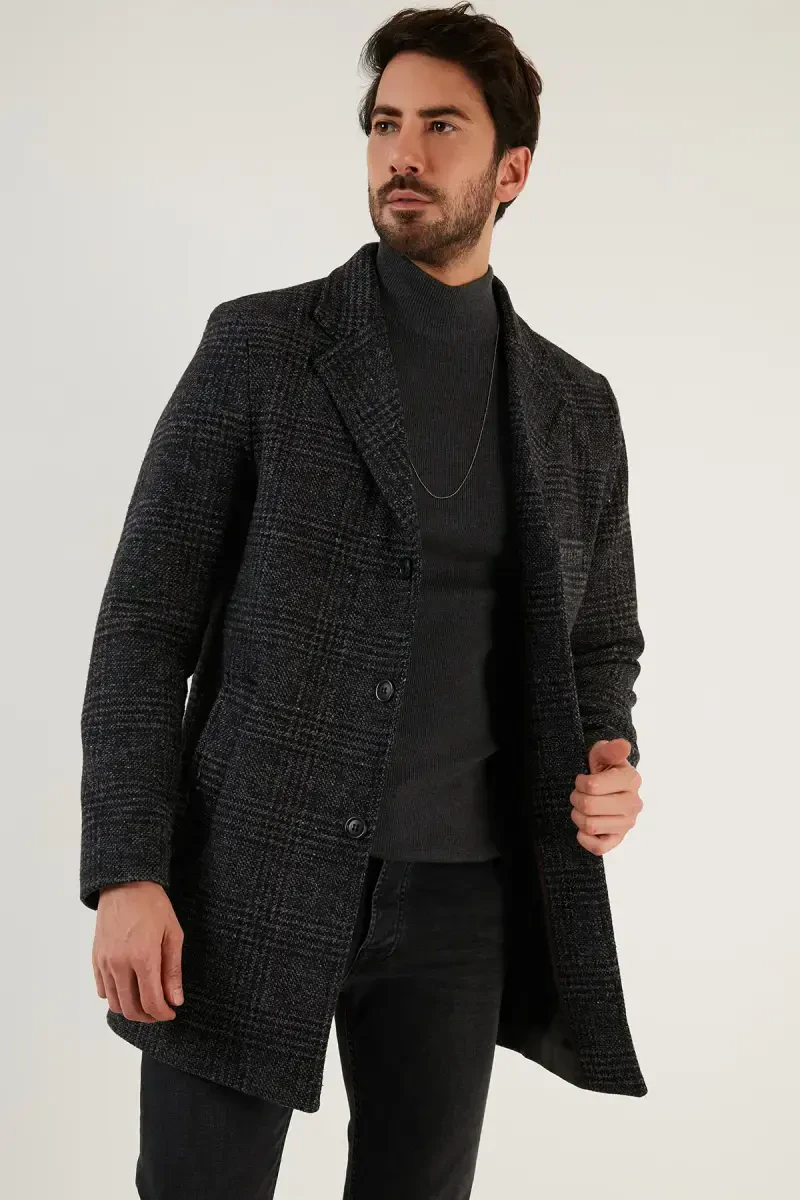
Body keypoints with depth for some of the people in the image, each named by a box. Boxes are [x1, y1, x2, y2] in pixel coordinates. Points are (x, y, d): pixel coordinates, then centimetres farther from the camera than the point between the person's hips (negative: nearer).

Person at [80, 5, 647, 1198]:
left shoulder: (577, 406, 8)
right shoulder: (259, 347, -2)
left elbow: (601, 641, 18)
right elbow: (145, 619, -4)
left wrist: (609, 767, -5)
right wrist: (125, 873, -13)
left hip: (459, 898, 3)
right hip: (249, 878, -3)